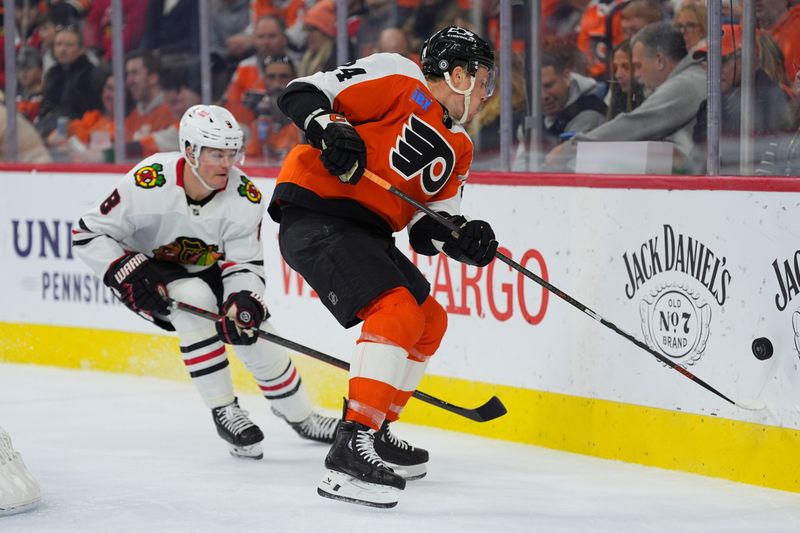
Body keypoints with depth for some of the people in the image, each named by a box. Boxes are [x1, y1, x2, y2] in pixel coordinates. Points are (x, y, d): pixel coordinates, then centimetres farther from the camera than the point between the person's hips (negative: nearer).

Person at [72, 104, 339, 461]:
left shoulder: (244, 195, -23)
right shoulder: (149, 182, -33)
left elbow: (247, 264, -20)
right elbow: (88, 233, -24)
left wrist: (244, 302, -41)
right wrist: (128, 272, -36)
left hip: (205, 268, 4)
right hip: (148, 270, -4)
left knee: (252, 330, -8)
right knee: (196, 299, -32)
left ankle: (300, 415, 19)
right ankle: (224, 411, -19)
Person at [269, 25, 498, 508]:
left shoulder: (458, 149, 18)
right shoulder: (399, 80, -6)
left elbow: (428, 225, 12)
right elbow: (302, 92, -11)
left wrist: (464, 238, -8)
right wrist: (330, 129, -29)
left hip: (366, 232, 10)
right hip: (317, 214, -10)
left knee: (430, 321, 17)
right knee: (397, 313, -24)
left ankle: (376, 430, 28)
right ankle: (351, 450, -29)